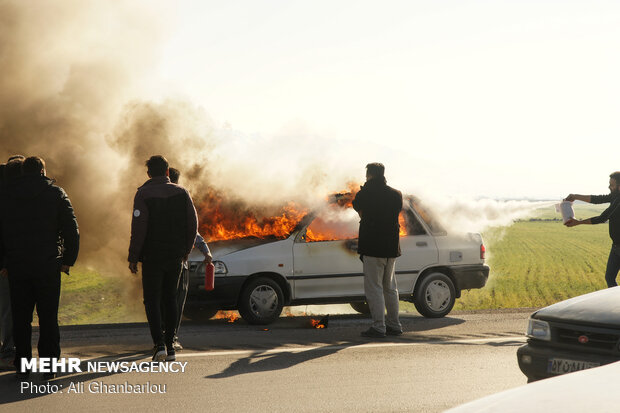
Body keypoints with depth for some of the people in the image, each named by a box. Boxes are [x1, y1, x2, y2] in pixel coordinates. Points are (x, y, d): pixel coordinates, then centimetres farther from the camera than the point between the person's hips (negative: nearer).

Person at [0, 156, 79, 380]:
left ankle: (22, 366, 8)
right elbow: (72, 229, -4)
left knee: (20, 317, 8)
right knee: (48, 317, 4)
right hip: (48, 264, -1)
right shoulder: (55, 193, 1)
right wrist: (68, 260, 2)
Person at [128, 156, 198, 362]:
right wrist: (186, 250, 13)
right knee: (170, 299, 14)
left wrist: (133, 258, -7)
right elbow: (193, 223, 2)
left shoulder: (143, 194, -8)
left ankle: (160, 344, -12)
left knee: (152, 300, 3)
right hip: (175, 256, 3)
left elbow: (139, 228, -13)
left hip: (152, 256, -3)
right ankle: (170, 346, 14)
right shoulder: (181, 192, 3)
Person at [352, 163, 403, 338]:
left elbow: (357, 207, 8)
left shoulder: (366, 193, -9)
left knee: (374, 288, -3)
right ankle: (394, 325, 20)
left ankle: (378, 327, -7)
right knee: (390, 287, 16)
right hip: (391, 247, 6)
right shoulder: (396, 194, 6)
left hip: (373, 247, -6)